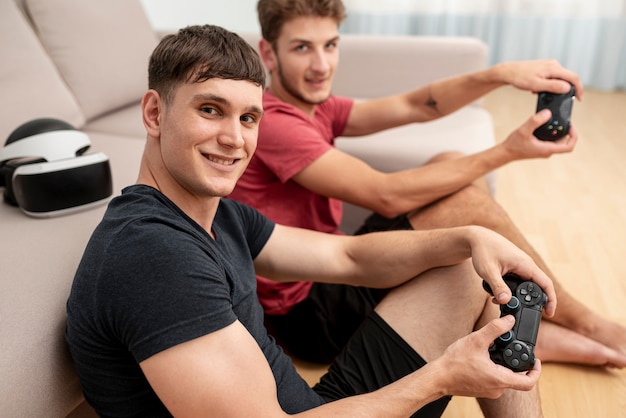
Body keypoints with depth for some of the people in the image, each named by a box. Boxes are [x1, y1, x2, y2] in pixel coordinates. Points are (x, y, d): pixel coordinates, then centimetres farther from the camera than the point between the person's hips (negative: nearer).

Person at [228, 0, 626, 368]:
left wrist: (502, 74, -13)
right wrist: (506, 152, -17)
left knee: (451, 164, 2)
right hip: (308, 314, -9)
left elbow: (413, 106, 2)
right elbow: (387, 196, -24)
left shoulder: (315, 108, 8)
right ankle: (585, 324, 5)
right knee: (468, 201, -17)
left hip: (329, 273, 9)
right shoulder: (271, 123, -21)